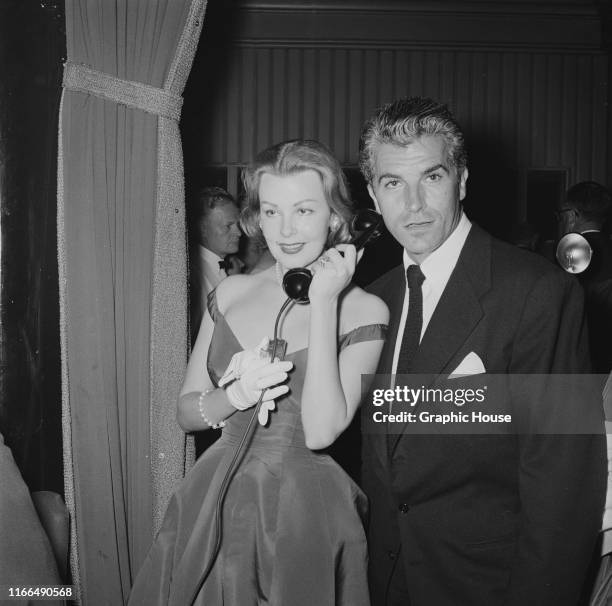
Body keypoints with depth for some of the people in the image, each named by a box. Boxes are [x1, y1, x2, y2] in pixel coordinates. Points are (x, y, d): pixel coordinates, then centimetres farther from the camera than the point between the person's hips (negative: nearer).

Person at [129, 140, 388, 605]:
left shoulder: (365, 311, -9)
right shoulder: (231, 293, 2)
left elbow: (321, 432, -20)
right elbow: (186, 413, 5)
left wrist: (323, 302, -19)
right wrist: (236, 395, -17)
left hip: (305, 511, -3)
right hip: (213, 503, 4)